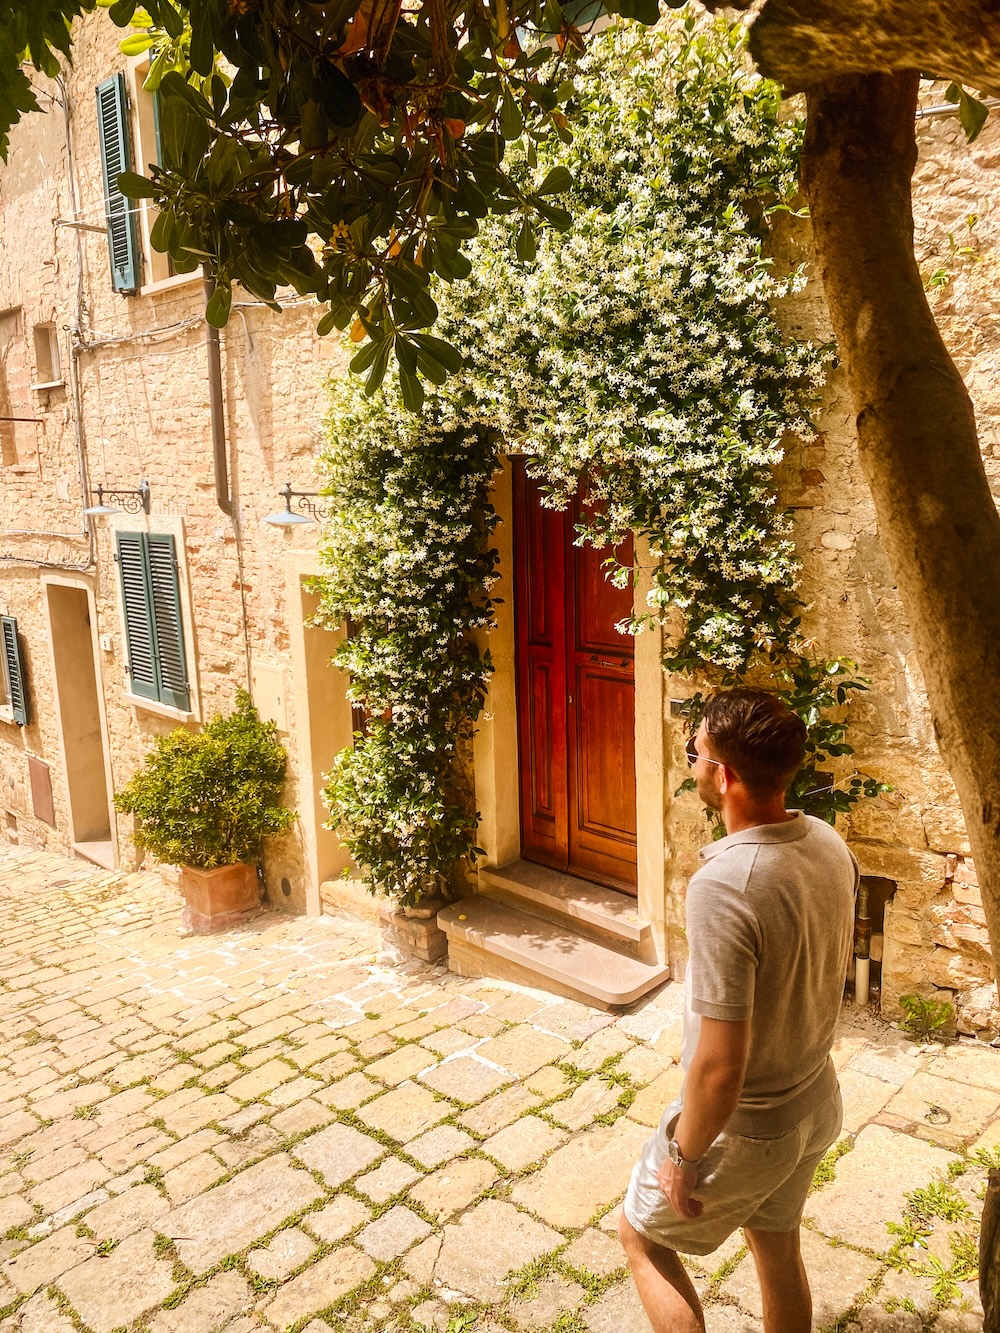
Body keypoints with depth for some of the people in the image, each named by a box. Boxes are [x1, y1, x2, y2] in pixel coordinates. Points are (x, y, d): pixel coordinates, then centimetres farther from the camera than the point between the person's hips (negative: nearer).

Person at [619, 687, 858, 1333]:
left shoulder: (722, 887, -36)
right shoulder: (828, 843, -10)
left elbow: (720, 1068, -31)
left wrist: (683, 1158, -14)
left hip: (744, 1127, -7)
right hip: (817, 1103, 7)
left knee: (643, 1233, 21)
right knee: (778, 1247, 30)